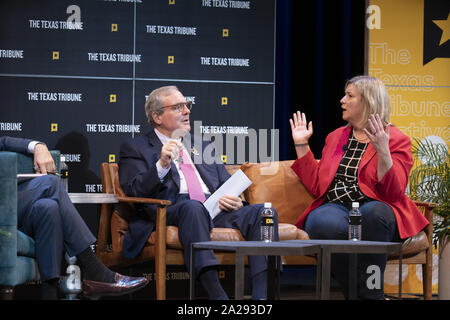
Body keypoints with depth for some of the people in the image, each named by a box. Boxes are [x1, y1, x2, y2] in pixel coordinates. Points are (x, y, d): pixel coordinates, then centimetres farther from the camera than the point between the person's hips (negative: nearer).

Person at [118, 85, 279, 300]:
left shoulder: (203, 146, 31)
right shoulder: (135, 148, 15)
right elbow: (133, 190, 0)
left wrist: (234, 200, 2)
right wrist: (162, 165, -17)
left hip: (216, 212, 5)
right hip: (171, 212, -5)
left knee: (263, 211, -22)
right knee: (193, 207, -40)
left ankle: (262, 295, -36)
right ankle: (216, 294, -49)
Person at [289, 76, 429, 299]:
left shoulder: (396, 140, 6)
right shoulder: (335, 137, 23)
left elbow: (392, 193, -8)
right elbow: (317, 186, 19)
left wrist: (382, 151, -21)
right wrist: (301, 145, 17)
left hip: (374, 208, -3)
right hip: (335, 207, 3)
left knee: (372, 213, -40)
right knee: (321, 223, -34)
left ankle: (369, 292, -25)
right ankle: (363, 294, -23)